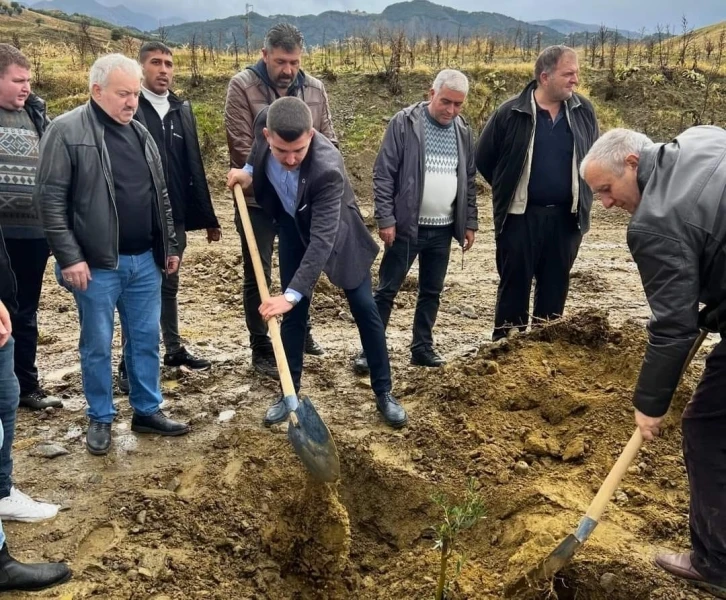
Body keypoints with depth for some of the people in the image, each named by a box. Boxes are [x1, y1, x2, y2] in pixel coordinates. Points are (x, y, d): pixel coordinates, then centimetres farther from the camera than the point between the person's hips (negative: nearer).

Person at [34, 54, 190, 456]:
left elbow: (160, 195, 17)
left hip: (144, 260, 6)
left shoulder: (140, 133, 11)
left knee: (146, 339, 12)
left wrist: (169, 246, 17)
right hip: (97, 264, -5)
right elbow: (49, 199, -12)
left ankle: (147, 411, 26)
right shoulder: (66, 131, -9)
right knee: (97, 345, 7)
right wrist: (69, 258, -15)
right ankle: (100, 419, 23)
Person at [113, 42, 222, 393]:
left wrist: (208, 216, 10)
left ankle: (174, 350, 30)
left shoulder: (181, 110, 9)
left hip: (175, 216, 5)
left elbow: (194, 166, 10)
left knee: (169, 285, 17)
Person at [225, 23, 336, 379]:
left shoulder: (314, 89, 2)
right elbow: (242, 148, -16)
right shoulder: (242, 86, -11)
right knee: (257, 277, 4)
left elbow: (328, 140, 5)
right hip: (258, 201, -4)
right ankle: (261, 350, 16)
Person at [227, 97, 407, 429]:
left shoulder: (327, 167, -41)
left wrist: (291, 293, -47)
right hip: (292, 225, 4)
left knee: (364, 309, 1)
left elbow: (322, 239, -43)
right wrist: (249, 171, -11)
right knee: (294, 313, 5)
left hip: (334, 229, -4)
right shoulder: (265, 121, -25)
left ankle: (384, 393, 16)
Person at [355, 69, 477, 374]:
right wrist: (385, 219, -15)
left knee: (432, 292, 13)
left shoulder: (463, 130, 7)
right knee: (386, 290, 1)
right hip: (406, 225, -5)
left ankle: (422, 348, 25)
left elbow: (469, 180, 14)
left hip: (443, 229, 5)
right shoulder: (404, 122, -9)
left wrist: (470, 223, 10)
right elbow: (383, 174, -10)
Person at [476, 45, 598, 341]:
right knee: (514, 285, 5)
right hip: (521, 216, -3)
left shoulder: (583, 111, 2)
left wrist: (579, 195, 11)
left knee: (555, 287, 11)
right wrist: (509, 190, 7)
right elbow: (484, 159, 2)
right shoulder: (511, 113, -9)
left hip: (566, 217, 3)